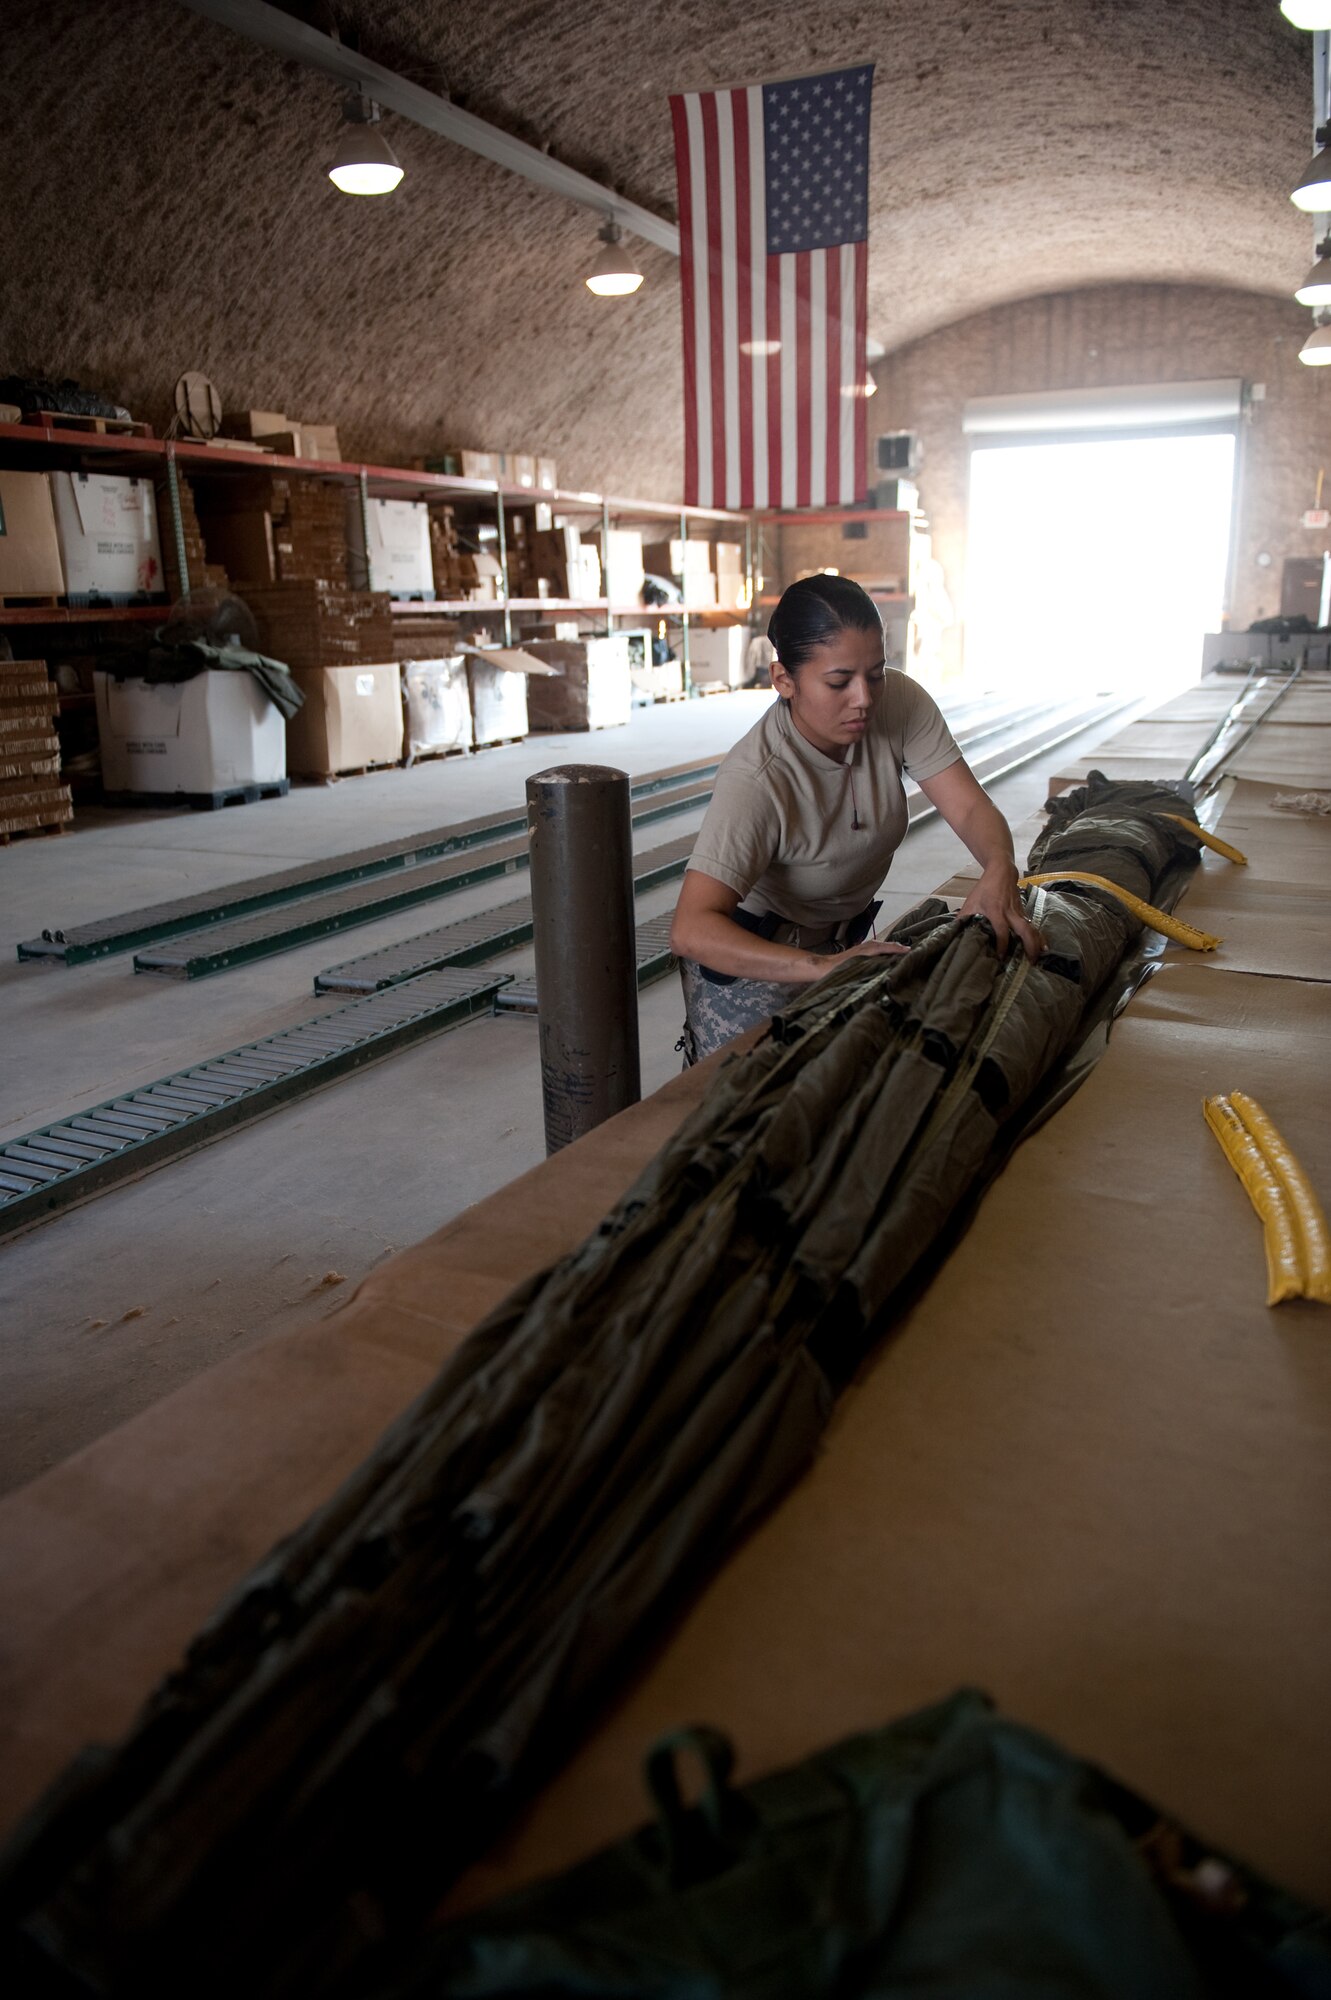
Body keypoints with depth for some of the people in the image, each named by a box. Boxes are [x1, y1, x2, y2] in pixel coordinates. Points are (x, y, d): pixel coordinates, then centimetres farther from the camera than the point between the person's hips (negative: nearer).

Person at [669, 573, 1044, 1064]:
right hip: (748, 954, -5)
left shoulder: (899, 703, -17)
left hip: (846, 938, 6)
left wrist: (1000, 869, -40)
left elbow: (970, 807, -17)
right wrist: (823, 966, -55)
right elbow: (691, 930, -44)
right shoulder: (756, 779, -34)